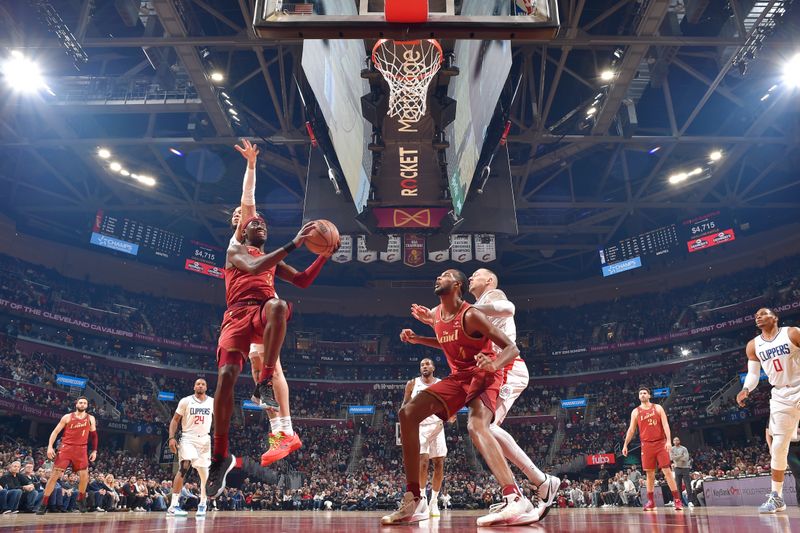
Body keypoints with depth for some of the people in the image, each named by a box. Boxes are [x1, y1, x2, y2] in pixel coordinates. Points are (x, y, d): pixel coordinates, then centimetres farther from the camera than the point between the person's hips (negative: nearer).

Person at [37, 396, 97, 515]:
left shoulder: (91, 419, 7)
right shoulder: (67, 417, 1)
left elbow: (94, 435, 14)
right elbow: (55, 431, 0)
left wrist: (94, 451, 9)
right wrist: (50, 446, -12)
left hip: (81, 450, 2)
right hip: (66, 448, -1)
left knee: (84, 476, -3)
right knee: (55, 475, -7)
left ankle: (80, 499, 19)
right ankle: (43, 504, 2)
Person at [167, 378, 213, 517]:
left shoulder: (213, 402, 3)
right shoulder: (185, 401, -4)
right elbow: (175, 419, -1)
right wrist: (171, 438, -12)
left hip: (204, 439, 3)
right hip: (188, 438, -3)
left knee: (204, 472, 4)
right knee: (184, 467, -22)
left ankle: (203, 503, 23)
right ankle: (173, 506, -19)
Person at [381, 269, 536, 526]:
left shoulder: (471, 315, -20)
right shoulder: (437, 314, 5)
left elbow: (511, 348, -22)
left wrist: (495, 364, -43)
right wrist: (417, 339, 13)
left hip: (483, 375, -8)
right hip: (458, 376, 8)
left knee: (476, 426, -37)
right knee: (408, 413, -6)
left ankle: (516, 500, -43)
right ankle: (413, 501, -5)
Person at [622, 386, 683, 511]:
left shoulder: (657, 408, 3)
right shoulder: (635, 412, 6)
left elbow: (665, 424, -4)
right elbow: (631, 429, 8)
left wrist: (668, 440, -17)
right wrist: (625, 444, 3)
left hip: (660, 443, -1)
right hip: (646, 445, 1)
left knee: (667, 471, -5)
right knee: (650, 473, 4)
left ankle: (677, 499, -1)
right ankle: (651, 501, 12)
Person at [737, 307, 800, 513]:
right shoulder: (753, 346, 6)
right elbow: (753, 373, 8)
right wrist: (746, 389, -11)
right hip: (781, 397, 3)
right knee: (778, 447, 2)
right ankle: (776, 496, 9)